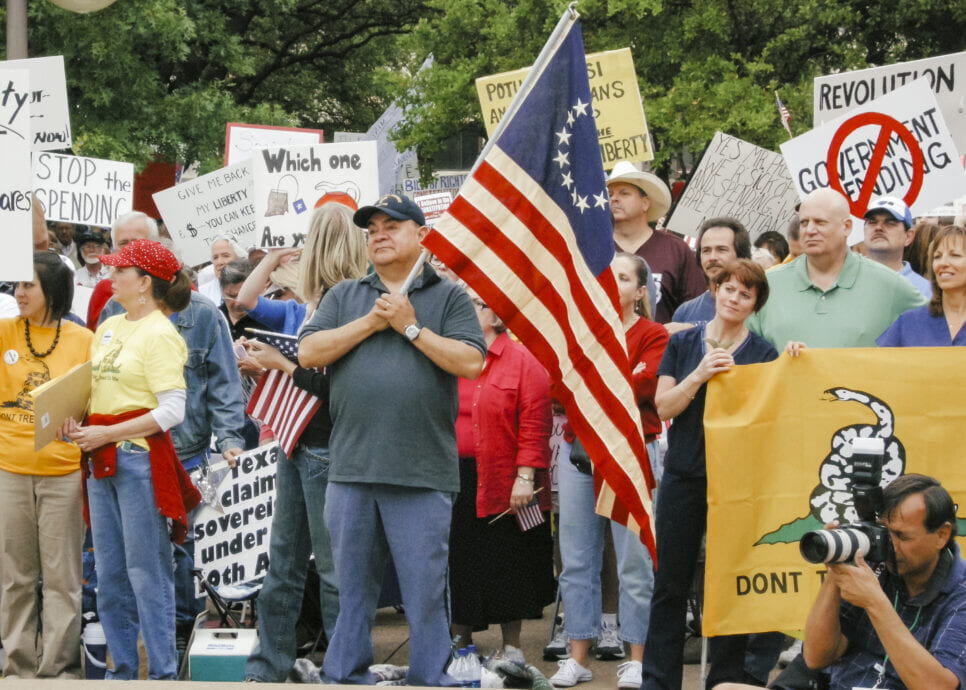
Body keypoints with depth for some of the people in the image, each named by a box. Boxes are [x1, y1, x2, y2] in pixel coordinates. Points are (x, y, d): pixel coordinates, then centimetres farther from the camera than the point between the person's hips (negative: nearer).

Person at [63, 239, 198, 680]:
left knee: (146, 572, -5)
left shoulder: (160, 335, -10)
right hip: (102, 460, 8)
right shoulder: (108, 327, 14)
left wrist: (107, 433, -17)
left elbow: (172, 410, -17)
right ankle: (122, 670, 19)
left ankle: (162, 673, 1)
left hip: (140, 456, -8)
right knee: (109, 573, 11)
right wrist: (78, 424, 2)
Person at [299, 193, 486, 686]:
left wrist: (411, 327, -6)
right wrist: (371, 323, -3)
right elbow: (308, 352, 3)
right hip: (352, 469, 3)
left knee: (425, 590, -2)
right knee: (351, 589, 8)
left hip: (423, 474, -3)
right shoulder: (344, 297, 16)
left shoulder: (449, 298, 7)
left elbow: (470, 362, -6)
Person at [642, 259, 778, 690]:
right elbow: (664, 407, 1)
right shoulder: (683, 344, 9)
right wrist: (701, 374, -12)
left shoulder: (763, 354, 5)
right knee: (670, 583, 2)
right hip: (684, 476, 1)